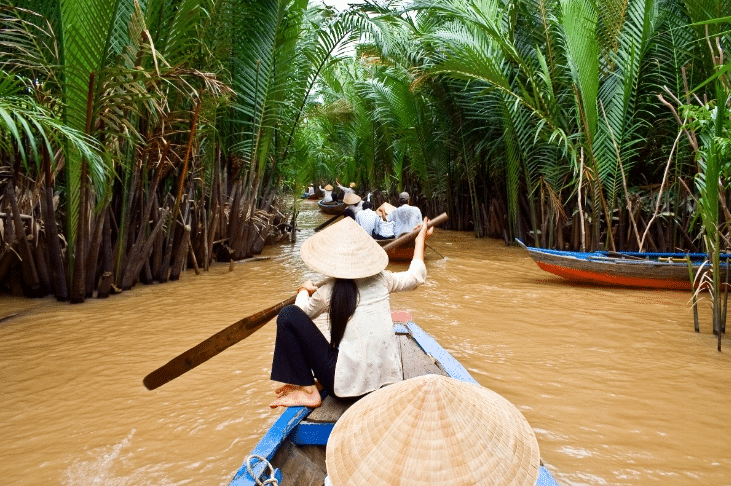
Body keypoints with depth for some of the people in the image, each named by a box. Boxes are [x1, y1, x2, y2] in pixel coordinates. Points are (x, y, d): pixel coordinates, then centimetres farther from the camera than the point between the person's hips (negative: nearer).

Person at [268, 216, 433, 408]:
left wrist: (304, 291, 35)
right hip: (389, 379, 6)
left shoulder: (327, 292, -6)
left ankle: (307, 390, 0)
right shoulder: (381, 280, 2)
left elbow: (301, 313, 15)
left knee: (288, 315, -1)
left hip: (349, 386, -5)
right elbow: (416, 276, 23)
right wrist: (421, 239, 36)